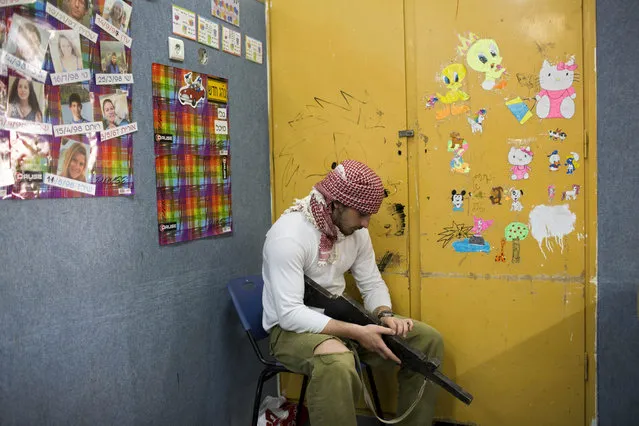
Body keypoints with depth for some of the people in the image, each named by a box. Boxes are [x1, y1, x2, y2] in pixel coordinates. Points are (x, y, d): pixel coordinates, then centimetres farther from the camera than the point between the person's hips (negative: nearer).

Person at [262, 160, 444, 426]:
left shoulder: (355, 229, 0)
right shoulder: (289, 236, -24)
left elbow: (372, 284, 9)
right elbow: (290, 314, -29)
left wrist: (385, 315, -14)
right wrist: (358, 332, -31)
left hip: (339, 317, 8)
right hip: (292, 328, -7)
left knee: (427, 339, -2)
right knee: (337, 363, -42)